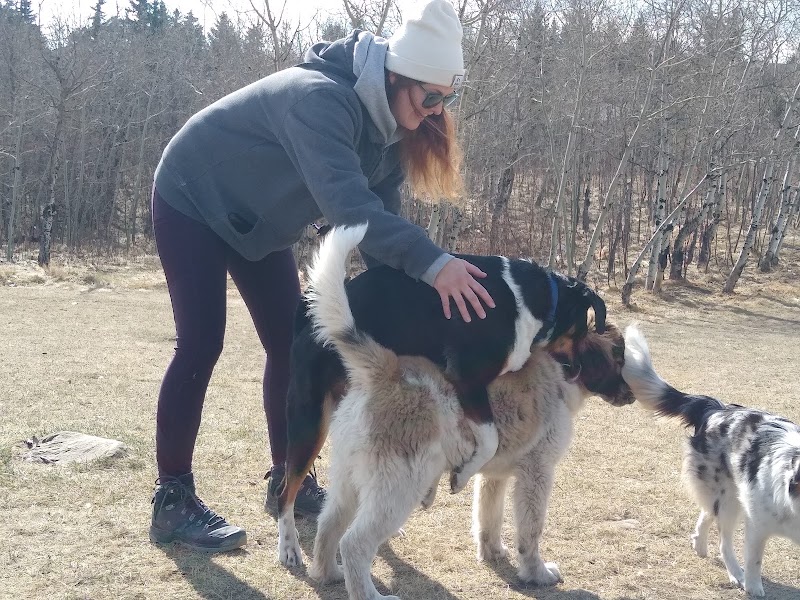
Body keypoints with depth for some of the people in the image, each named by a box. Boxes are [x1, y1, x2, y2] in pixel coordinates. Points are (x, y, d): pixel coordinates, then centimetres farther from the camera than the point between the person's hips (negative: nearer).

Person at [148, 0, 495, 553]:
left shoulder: (387, 126, -9)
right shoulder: (321, 99, -36)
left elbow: (381, 216, -9)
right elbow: (347, 204, -49)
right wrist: (433, 264, -60)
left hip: (256, 222, 9)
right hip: (193, 202, -8)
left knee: (291, 345, 5)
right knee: (201, 346, -13)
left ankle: (288, 480, 16)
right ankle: (173, 501, -5)